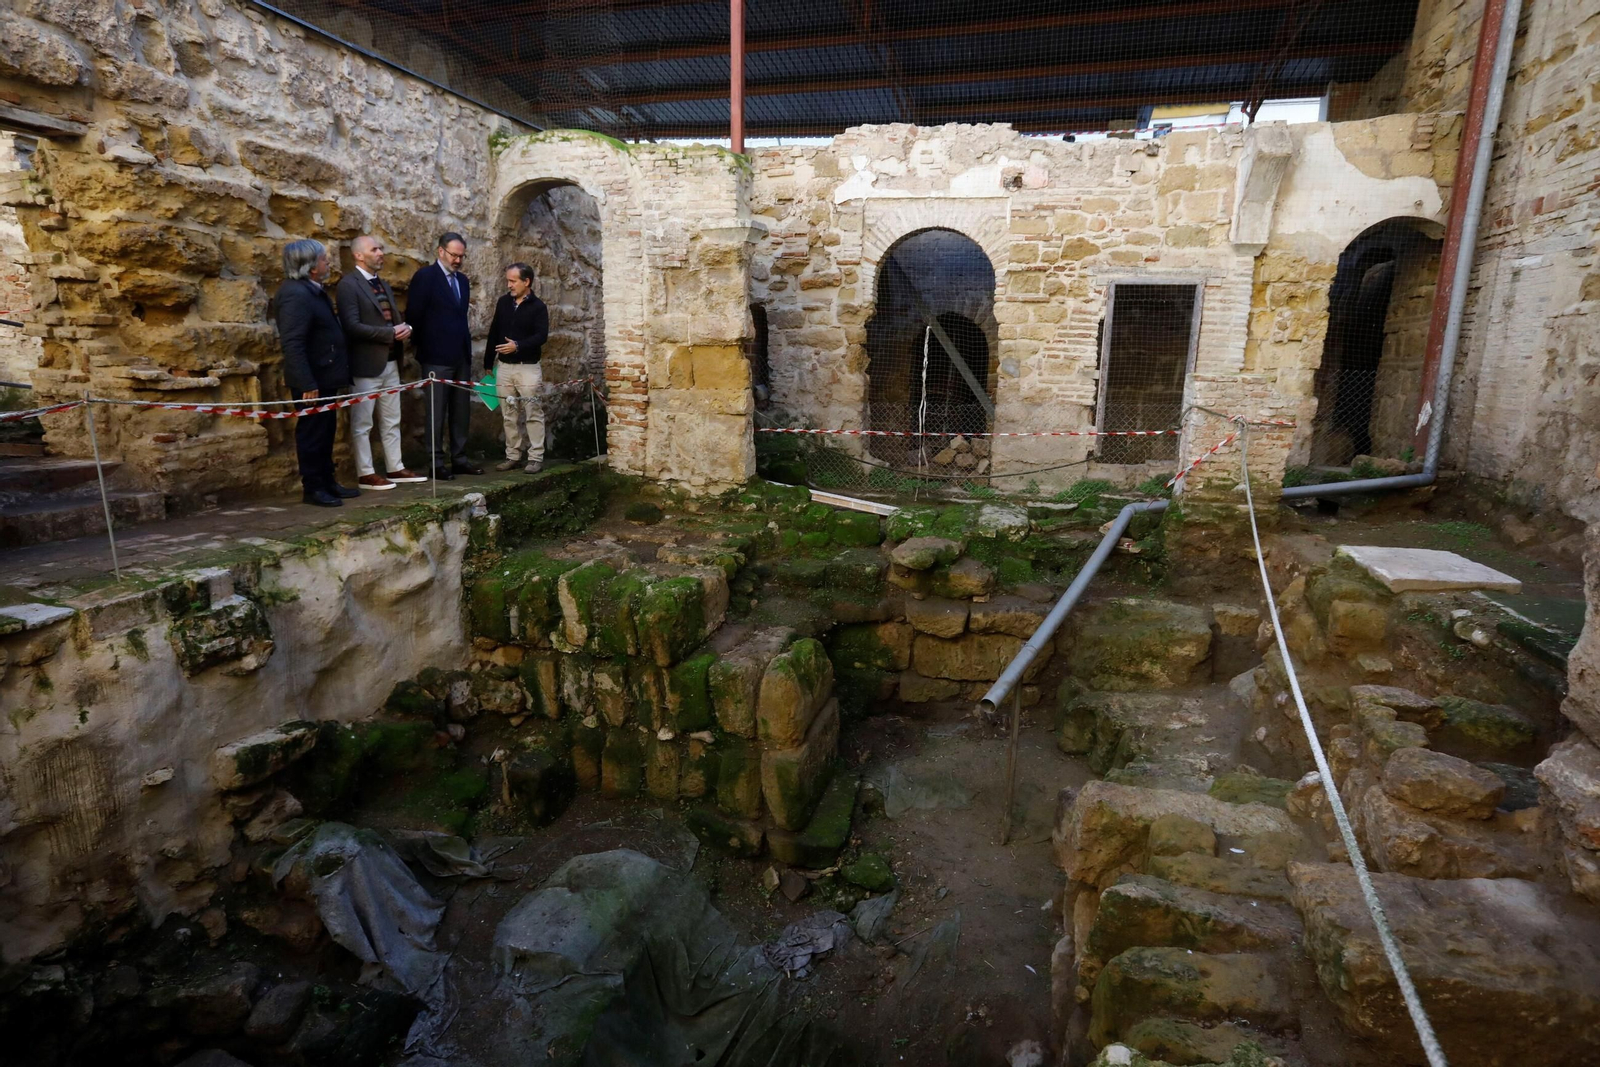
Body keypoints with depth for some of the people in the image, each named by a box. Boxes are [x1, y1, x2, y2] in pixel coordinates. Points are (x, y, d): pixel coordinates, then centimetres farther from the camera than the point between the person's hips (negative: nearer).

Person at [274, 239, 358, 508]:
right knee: (312, 433, 0)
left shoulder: (313, 291, 12)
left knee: (326, 432, 16)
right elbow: (292, 344, -25)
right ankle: (313, 488, 8)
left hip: (325, 376, 10)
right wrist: (307, 384, -28)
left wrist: (337, 374, 17)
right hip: (313, 380, -10)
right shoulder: (295, 294, -19)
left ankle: (327, 482, 25)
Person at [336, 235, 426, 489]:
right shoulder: (348, 284, -9)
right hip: (366, 364, -8)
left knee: (391, 421, 13)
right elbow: (352, 326, -18)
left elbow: (395, 318, 22)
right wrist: (391, 333, -17)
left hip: (391, 363, 8)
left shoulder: (384, 285, 18)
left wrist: (404, 329, -2)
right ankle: (365, 474, 4)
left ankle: (395, 468, 20)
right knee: (362, 424, 0)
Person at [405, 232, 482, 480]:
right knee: (437, 412, -2)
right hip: (437, 356, -7)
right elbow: (414, 315, -7)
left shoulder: (462, 280, 15)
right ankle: (437, 463, 3)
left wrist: (465, 337, 11)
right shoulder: (425, 276, -6)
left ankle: (459, 459, 15)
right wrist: (422, 346, -2)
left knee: (461, 411, 8)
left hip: (461, 355, 7)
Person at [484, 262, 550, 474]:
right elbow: (494, 333, 13)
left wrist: (518, 346, -28)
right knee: (509, 415, 8)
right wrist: (488, 363, 14)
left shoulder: (538, 306, -4)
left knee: (533, 414, -3)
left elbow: (542, 336, -15)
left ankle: (536, 458, 0)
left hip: (528, 368, -5)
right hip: (504, 367, 5)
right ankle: (512, 455, 16)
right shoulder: (503, 302, 10)